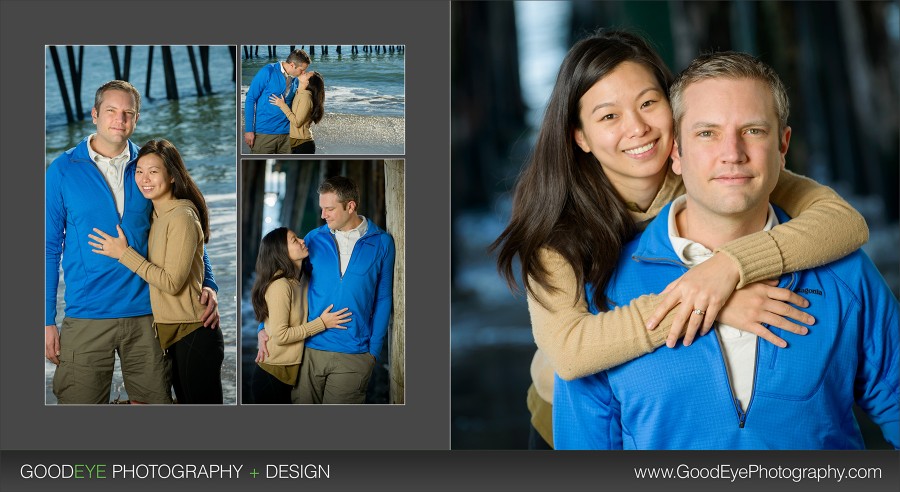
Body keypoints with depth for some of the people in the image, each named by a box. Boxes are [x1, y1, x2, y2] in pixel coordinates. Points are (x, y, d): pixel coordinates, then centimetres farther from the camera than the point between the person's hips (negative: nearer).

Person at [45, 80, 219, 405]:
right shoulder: (64, 169, 1)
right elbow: (49, 247, 2)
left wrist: (207, 286, -4)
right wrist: (47, 320, -3)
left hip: (146, 313, 2)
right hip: (87, 316, -2)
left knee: (152, 400, 6)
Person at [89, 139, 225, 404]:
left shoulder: (182, 217, -16)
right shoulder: (157, 215, 12)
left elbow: (171, 282, -19)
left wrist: (124, 253, -16)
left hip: (193, 335, -9)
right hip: (173, 333, 9)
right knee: (186, 402, 16)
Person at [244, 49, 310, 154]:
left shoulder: (295, 80, 7)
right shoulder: (267, 72, -9)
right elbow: (250, 100, -7)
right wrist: (249, 130, -10)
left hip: (286, 133, 5)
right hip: (264, 133, -5)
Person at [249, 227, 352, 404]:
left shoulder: (302, 279, 6)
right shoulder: (280, 285, -20)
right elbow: (280, 335, -21)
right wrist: (322, 323, -16)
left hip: (290, 373, 8)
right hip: (273, 374, -8)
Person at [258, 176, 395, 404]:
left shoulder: (381, 243, 0)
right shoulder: (314, 239, 4)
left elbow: (383, 299, 4)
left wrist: (374, 350, 1)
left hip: (353, 355, -2)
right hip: (311, 348, 2)